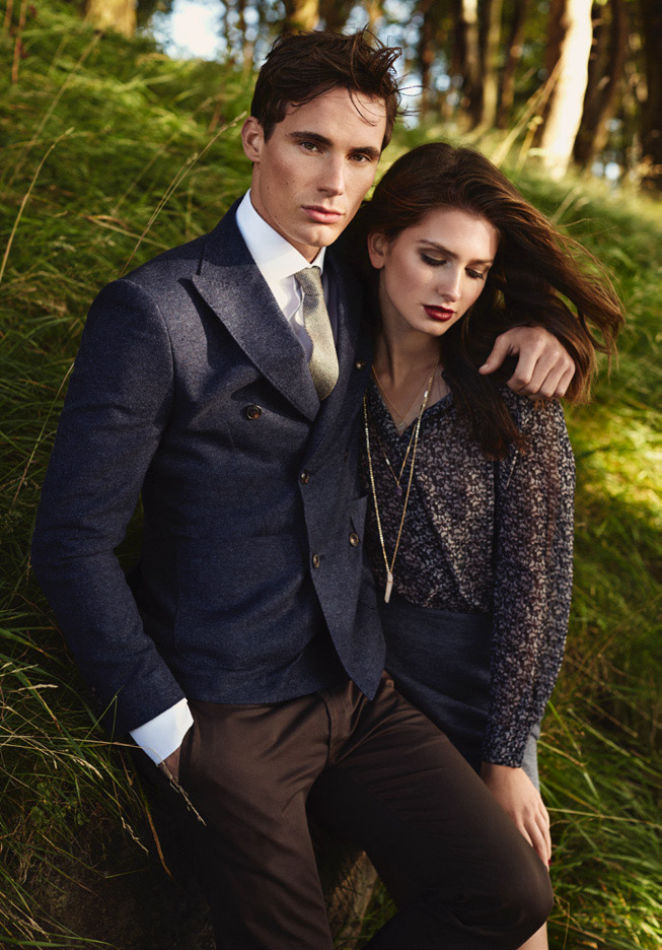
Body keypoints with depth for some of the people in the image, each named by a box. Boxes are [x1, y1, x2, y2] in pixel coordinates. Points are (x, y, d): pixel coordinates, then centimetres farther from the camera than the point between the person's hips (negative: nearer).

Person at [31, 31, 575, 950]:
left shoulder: (353, 284, 7)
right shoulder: (153, 312, -13)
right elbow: (72, 544, -13)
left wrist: (523, 321, 5)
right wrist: (166, 731, -11)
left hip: (360, 691, 6)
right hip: (230, 717, -5)